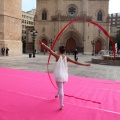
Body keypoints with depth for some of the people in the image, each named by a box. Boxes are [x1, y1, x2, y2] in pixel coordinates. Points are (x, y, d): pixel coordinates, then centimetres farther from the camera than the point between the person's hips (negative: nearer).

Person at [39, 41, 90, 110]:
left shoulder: (58, 56, -6)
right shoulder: (66, 58, 5)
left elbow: (50, 50, -17)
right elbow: (75, 62, 7)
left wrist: (42, 44, -22)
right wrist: (84, 64, 16)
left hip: (59, 75, -5)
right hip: (65, 75, 5)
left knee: (61, 89, -3)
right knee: (61, 88, 29)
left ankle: (61, 105, -6)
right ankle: (57, 95, 55)